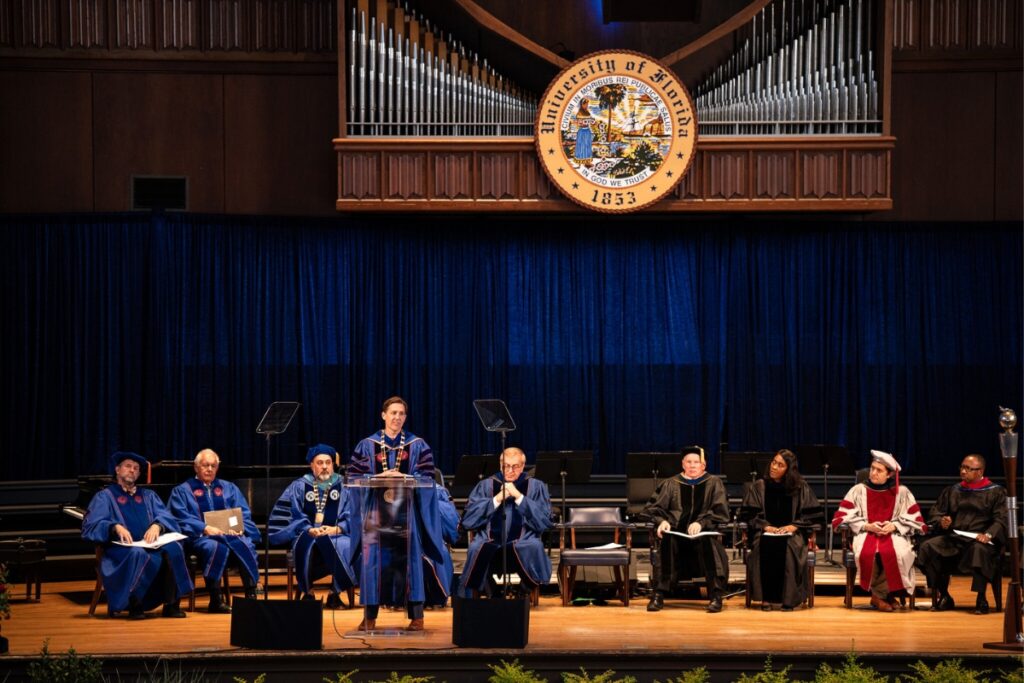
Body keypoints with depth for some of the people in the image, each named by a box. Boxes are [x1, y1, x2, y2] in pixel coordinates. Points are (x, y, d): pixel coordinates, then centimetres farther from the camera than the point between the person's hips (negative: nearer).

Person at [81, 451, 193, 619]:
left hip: (150, 545, 3)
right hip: (121, 549, -3)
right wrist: (115, 527, -21)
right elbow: (90, 526, -2)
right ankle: (134, 605, -26)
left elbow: (166, 516, 10)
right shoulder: (105, 496, 14)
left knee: (173, 548, -30)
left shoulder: (148, 496, 26)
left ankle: (172, 604, -27)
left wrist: (157, 525, -15)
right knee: (137, 553, -39)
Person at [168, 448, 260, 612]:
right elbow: (182, 517, 0)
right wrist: (205, 528, -17)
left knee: (246, 545, -32)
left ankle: (251, 595, -36)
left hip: (231, 534, 3)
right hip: (200, 536, -3)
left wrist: (239, 527, -8)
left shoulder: (228, 488, 26)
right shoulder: (182, 491, 16)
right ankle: (216, 600, -39)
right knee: (215, 547, -39)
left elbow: (244, 513, 15)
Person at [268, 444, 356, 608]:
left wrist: (336, 529, -17)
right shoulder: (299, 486, 8)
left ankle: (335, 593, -18)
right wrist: (310, 530, -16)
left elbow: (350, 516, 3)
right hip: (307, 534, 0)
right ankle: (308, 592, -19)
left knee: (344, 546, -35)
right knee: (305, 545, -37)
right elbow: (293, 514, 2)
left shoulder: (343, 487, 9)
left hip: (335, 534, 0)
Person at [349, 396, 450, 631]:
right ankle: (370, 616, 4)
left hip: (407, 512, 0)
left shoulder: (418, 446, 7)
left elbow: (427, 477, 1)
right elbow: (354, 476, 3)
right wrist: (377, 477, -13)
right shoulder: (367, 445, 7)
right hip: (376, 511, 0)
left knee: (410, 558, -4)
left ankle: (416, 616, 1)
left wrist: (403, 478, -14)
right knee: (374, 560, -3)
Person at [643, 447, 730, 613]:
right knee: (667, 541, -33)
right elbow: (653, 507, 7)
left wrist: (701, 523, -20)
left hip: (703, 533, -1)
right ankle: (658, 594, -33)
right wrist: (662, 521, -16)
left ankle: (716, 595, -35)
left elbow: (720, 511, -1)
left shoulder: (713, 483, 10)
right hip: (677, 533, 1)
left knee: (707, 542, -36)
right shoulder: (672, 484, 12)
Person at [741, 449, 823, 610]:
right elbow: (749, 514, 6)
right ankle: (766, 597, -30)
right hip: (766, 532, 0)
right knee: (765, 547, -35)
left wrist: (794, 525, -10)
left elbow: (813, 514, 5)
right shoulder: (758, 487, 10)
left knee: (790, 549, -35)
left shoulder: (801, 488, 8)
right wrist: (765, 526, -11)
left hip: (792, 533, 0)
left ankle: (788, 598, -27)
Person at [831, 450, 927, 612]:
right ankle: (886, 595, -17)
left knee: (892, 553, -38)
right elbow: (843, 517, 3)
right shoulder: (858, 490, 10)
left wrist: (894, 526, -13)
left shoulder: (902, 493, 10)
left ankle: (879, 594, -18)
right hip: (865, 533, 0)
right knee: (868, 553, -37)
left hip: (894, 534, 0)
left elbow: (914, 520, 6)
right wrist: (867, 526, -11)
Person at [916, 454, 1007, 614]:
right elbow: (934, 514, 17)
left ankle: (981, 599, -31)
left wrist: (988, 535, -23)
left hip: (979, 539, -4)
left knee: (979, 550, -40)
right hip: (953, 538, 4)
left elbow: (1001, 520, -3)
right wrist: (941, 522, -8)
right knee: (928, 547, -25)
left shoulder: (996, 492, 8)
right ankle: (943, 596, -15)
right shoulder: (952, 491, 20)